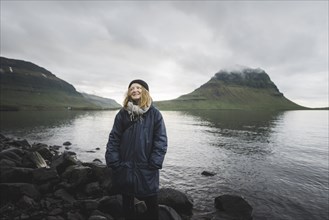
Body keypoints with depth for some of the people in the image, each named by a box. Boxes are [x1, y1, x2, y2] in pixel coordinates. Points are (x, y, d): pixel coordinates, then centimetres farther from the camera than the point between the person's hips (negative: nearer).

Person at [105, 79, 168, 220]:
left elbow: (161, 140, -6)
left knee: (151, 203, 13)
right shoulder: (122, 113, 2)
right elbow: (114, 139, 1)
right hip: (125, 168, 2)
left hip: (146, 169, -1)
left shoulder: (154, 113, -3)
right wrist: (114, 162, -7)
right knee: (127, 203, 20)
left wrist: (154, 164, -12)